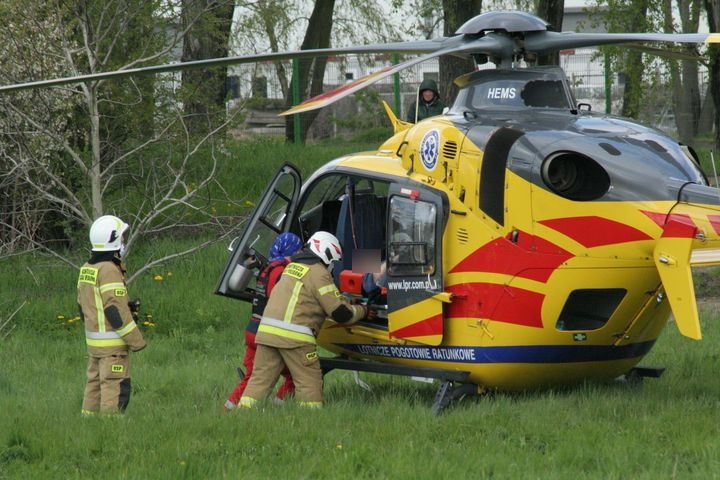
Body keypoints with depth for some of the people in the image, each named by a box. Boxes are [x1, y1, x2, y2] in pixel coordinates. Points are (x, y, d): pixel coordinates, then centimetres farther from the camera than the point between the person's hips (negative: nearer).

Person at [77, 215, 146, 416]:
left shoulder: (87, 269, 11)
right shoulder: (109, 270, -17)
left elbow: (83, 307, 18)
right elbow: (116, 310, -20)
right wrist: (136, 339, -15)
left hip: (93, 340, 9)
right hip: (111, 342, -9)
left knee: (95, 384, 14)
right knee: (116, 388, -7)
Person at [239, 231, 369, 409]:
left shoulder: (292, 266, 21)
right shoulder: (318, 274, -5)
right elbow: (340, 313, -6)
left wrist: (343, 299, 29)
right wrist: (362, 310, 10)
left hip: (267, 331, 7)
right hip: (294, 336, -7)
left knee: (260, 378, 10)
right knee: (309, 382, 1)